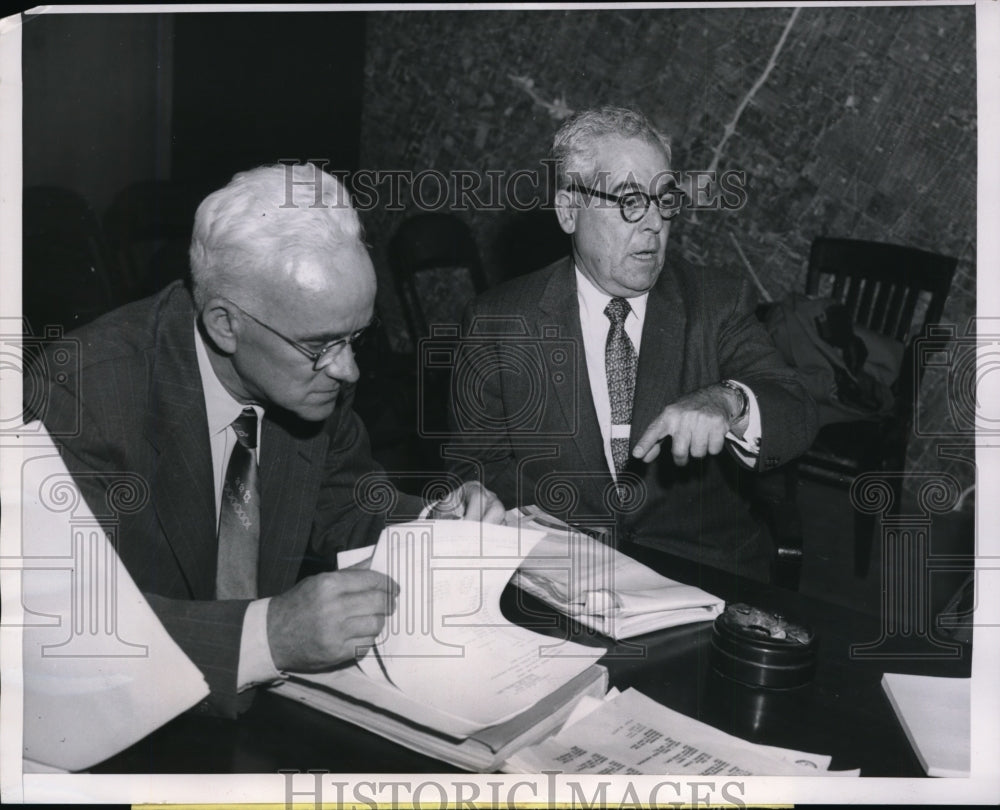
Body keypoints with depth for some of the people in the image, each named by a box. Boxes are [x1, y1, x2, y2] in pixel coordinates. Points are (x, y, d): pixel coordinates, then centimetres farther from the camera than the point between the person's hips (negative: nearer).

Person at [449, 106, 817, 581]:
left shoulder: (718, 302, 6)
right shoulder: (496, 324, 3)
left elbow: (798, 418, -5)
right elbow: (476, 467, 5)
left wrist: (729, 403, -28)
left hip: (706, 576, 1)